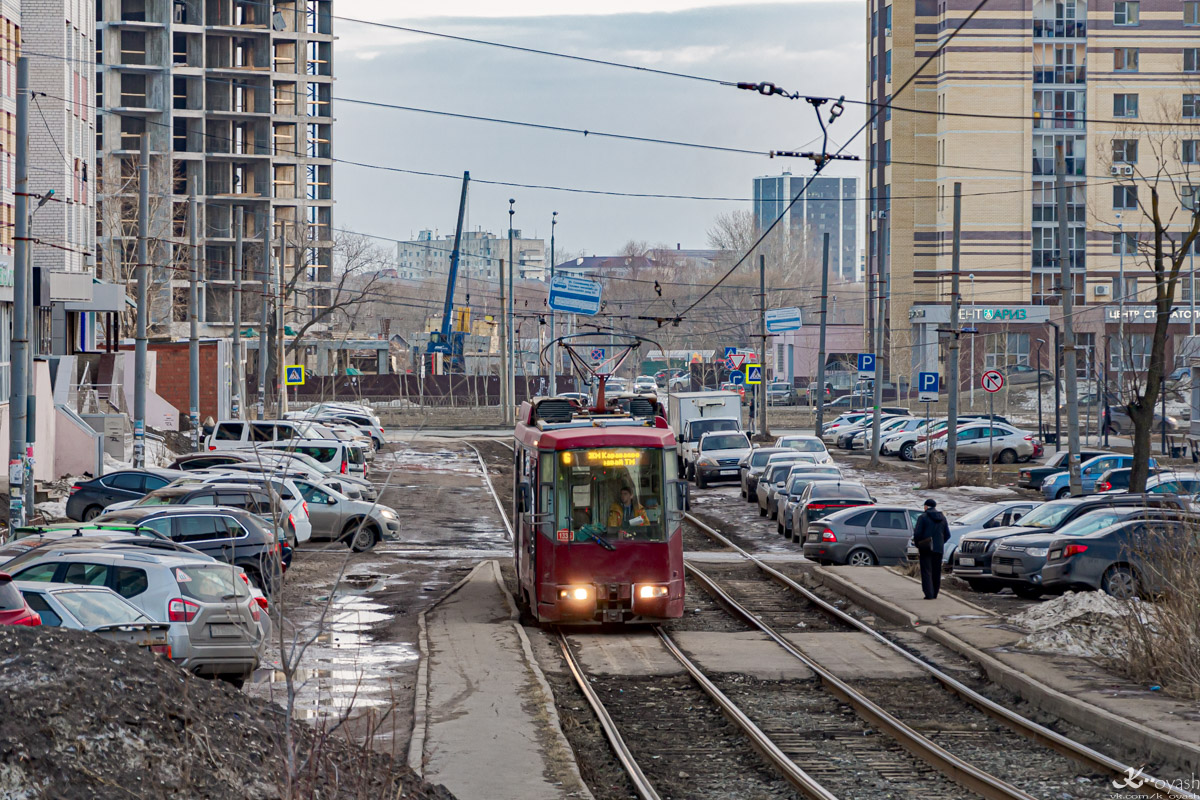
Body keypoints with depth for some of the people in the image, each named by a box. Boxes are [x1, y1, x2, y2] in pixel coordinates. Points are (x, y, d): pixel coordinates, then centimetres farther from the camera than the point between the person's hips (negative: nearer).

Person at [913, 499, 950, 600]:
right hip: (939, 548, 5)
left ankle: (929, 594, -12)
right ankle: (935, 594, 15)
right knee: (936, 572, 12)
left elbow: (917, 534, -11)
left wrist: (918, 546, 2)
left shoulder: (922, 518, -7)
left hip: (926, 549, -5)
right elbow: (947, 534, 11)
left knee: (926, 571, -3)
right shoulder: (942, 518, 9)